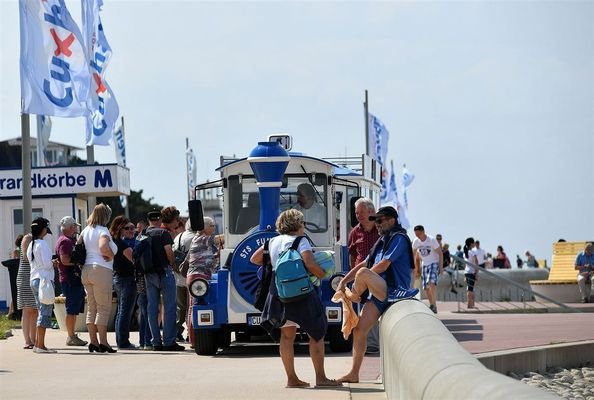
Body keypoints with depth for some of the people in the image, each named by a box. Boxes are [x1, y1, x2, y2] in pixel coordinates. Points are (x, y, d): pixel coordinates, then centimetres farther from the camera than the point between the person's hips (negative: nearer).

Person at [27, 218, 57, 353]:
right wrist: (54, 263, 2)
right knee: (45, 312, -7)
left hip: (34, 280, 9)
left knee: (42, 311, 14)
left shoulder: (31, 245, 14)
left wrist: (51, 263, 15)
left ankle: (37, 344, 13)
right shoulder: (42, 244, -11)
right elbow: (47, 263, -18)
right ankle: (40, 345, -10)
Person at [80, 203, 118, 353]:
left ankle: (93, 341, 9)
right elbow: (103, 246, -27)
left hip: (86, 270, 8)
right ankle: (103, 342, -7)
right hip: (101, 269, -8)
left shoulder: (86, 230, 13)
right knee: (104, 308, -4)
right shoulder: (103, 231, -10)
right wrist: (111, 255, -10)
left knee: (91, 308, 10)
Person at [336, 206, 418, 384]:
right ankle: (353, 374, 3)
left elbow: (383, 265, -12)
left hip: (393, 291, -9)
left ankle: (352, 295, 0)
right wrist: (343, 281, 12)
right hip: (379, 294, 9)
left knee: (362, 274, -31)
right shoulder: (382, 242, 24)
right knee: (359, 329, -1)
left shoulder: (399, 239, -4)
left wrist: (364, 279, -2)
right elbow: (364, 263, 24)